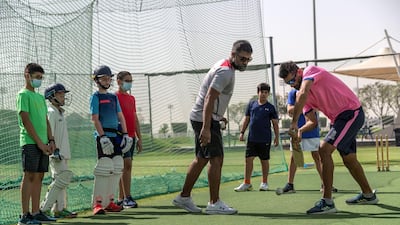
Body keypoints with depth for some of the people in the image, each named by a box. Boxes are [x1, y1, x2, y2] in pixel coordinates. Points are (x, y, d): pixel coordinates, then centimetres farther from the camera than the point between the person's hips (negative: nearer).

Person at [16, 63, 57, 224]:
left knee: (39, 176, 8)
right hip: (30, 142, -8)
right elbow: (26, 121, -12)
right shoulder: (24, 94, -4)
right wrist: (39, 142, -15)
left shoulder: (40, 97, 20)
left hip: (43, 144, 8)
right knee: (30, 176, -9)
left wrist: (51, 141, 8)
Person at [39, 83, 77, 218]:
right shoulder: (51, 112, -10)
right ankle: (45, 208, -11)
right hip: (55, 153, -10)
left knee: (61, 180, 10)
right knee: (63, 177, -14)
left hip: (62, 153, 10)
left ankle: (60, 209, 15)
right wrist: (54, 150, -24)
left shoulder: (60, 112, 19)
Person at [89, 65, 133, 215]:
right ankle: (97, 203, -7)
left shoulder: (113, 97, 18)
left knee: (117, 169, 5)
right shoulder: (95, 97, -1)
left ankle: (109, 201, 13)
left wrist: (125, 134, 6)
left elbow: (120, 117, 16)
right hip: (103, 136, -7)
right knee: (104, 168, -12)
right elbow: (95, 119, -9)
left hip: (116, 135, 7)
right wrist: (102, 137, -18)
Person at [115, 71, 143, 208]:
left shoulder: (131, 98, 19)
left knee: (126, 167, 8)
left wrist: (139, 138, 17)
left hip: (131, 137, 8)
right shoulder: (115, 97, -5)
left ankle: (121, 199, 13)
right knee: (127, 165, -13)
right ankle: (127, 198, -12)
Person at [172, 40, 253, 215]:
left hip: (202, 118, 11)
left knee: (201, 159, 14)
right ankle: (214, 204, -6)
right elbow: (209, 99, -26)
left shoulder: (224, 66, 13)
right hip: (205, 119, -11)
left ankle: (184, 197, 21)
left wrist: (218, 116, 24)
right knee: (216, 159, -9)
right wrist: (206, 128, -31)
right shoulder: (226, 72, -19)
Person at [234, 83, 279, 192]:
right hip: (252, 138, 2)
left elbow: (275, 123, 3)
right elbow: (246, 119, 13)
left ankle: (264, 183, 17)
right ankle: (247, 183, 4)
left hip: (265, 139, -2)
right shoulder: (251, 104, 8)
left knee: (264, 160, 5)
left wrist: (277, 137, -3)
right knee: (248, 159, -2)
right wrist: (242, 132, 8)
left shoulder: (270, 107, 2)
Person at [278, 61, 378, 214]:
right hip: (339, 118, 10)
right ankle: (368, 195, 39)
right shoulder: (303, 93, 10)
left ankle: (327, 202, -22)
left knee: (324, 149, -20)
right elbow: (312, 121, 11)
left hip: (351, 112, -10)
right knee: (349, 159, 20)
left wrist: (294, 122, -31)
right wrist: (300, 130, -11)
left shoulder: (311, 71, -14)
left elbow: (303, 94, -33)